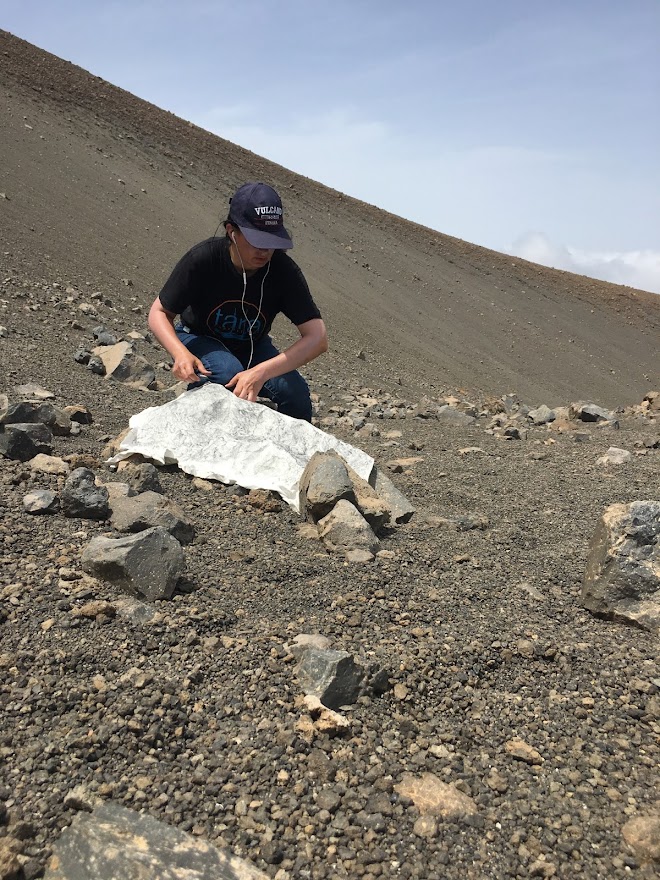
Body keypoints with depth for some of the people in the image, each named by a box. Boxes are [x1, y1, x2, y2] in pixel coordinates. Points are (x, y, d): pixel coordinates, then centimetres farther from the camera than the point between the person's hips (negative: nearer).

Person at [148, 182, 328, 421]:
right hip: (199, 339, -2)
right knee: (228, 376, -36)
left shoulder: (284, 271, -25)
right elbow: (159, 313, -19)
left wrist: (261, 371, -46)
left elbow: (318, 338, -32)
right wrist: (180, 353, -41)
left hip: (251, 347, 2)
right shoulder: (202, 259, -28)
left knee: (295, 391, -25)